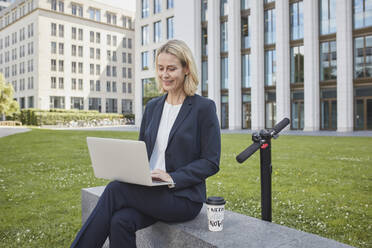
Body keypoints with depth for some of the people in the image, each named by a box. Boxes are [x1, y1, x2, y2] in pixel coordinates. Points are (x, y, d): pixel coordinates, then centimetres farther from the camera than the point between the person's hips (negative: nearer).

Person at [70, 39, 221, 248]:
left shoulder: (204, 108, -6)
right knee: (120, 221, -26)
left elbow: (211, 162, -8)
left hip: (184, 197, -4)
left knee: (115, 190, -25)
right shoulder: (153, 106, 13)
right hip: (149, 191, 5)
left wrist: (173, 178, -19)